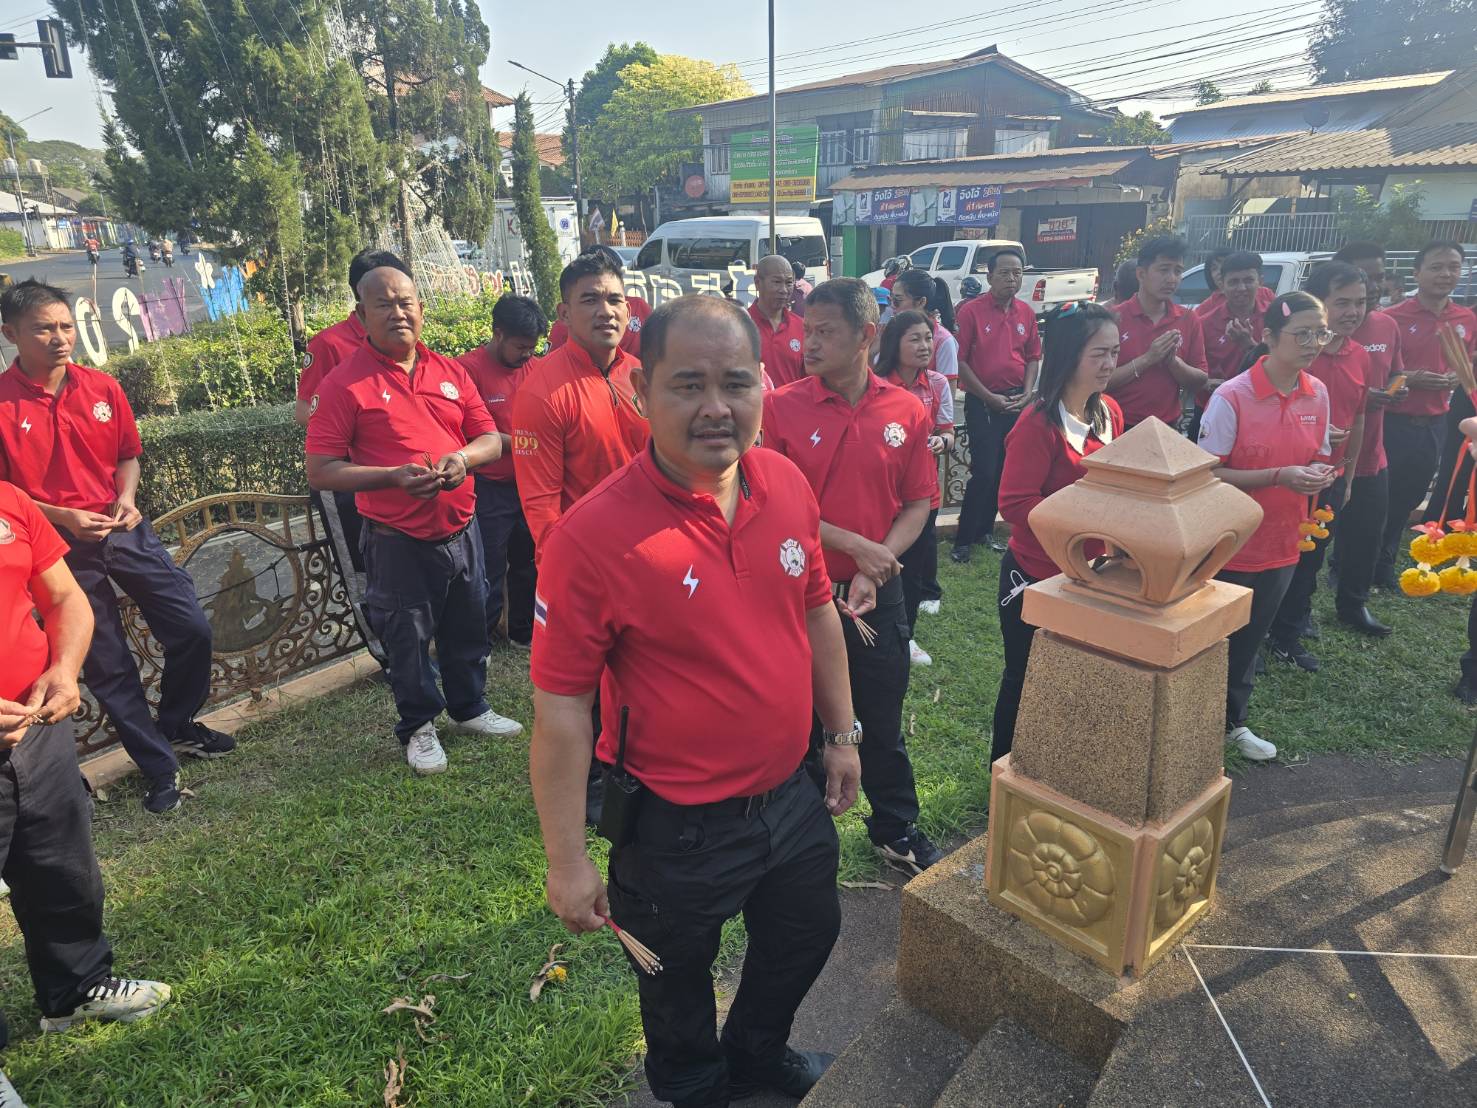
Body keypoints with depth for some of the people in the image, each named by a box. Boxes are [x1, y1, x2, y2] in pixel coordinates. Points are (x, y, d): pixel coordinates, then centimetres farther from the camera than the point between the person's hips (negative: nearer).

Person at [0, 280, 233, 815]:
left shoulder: (102, 387, 0)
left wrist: (126, 497, -5)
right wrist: (61, 517, -18)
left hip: (123, 529, 3)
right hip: (59, 545, -3)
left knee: (192, 629, 1)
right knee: (108, 664, 6)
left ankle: (176, 726, 28)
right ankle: (159, 766, 21)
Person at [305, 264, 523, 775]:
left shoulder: (450, 372, 5)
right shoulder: (346, 383, -9)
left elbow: (491, 439, 7)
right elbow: (322, 472, -12)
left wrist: (464, 456, -16)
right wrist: (394, 476, -24)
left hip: (460, 528, 4)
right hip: (397, 540, -4)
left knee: (468, 629, 18)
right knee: (408, 639, 11)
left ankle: (470, 709, 40)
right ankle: (418, 726, 32)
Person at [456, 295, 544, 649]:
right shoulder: (470, 367, -12)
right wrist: (517, 443, -18)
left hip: (528, 484, 6)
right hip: (490, 487, -6)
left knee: (527, 563, 16)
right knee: (489, 570, 4)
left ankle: (523, 632, 33)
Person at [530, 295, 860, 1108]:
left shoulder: (787, 486, -8)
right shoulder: (593, 535, -26)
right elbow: (560, 710, -20)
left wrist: (842, 735, 11)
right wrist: (568, 861, -15)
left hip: (791, 796, 6)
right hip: (676, 829, -5)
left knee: (806, 938, 29)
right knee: (679, 984, 22)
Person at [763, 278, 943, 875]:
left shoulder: (906, 412, -2)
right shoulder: (780, 408, -9)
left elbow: (918, 502, 1)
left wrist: (877, 565, -13)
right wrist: (852, 544, -17)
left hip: (876, 594, 2)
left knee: (884, 720, 15)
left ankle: (896, 829, 37)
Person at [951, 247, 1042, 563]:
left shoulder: (1026, 313, 7)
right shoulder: (972, 311, -9)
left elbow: (1033, 357, 14)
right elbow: (960, 360, -10)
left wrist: (1026, 394, -1)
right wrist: (989, 397, -12)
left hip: (1016, 402, 5)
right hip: (983, 402, -5)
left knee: (1003, 471, 11)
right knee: (984, 472, -9)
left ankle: (985, 530, 25)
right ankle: (963, 540, 2)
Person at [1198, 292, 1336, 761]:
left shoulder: (1318, 394, 1)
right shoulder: (1231, 397, -19)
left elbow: (1317, 457, 13)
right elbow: (1207, 475, -17)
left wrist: (1318, 473, -11)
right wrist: (1279, 476, -25)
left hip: (1282, 542, 6)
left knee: (1250, 639, 19)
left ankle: (1233, 722, 38)